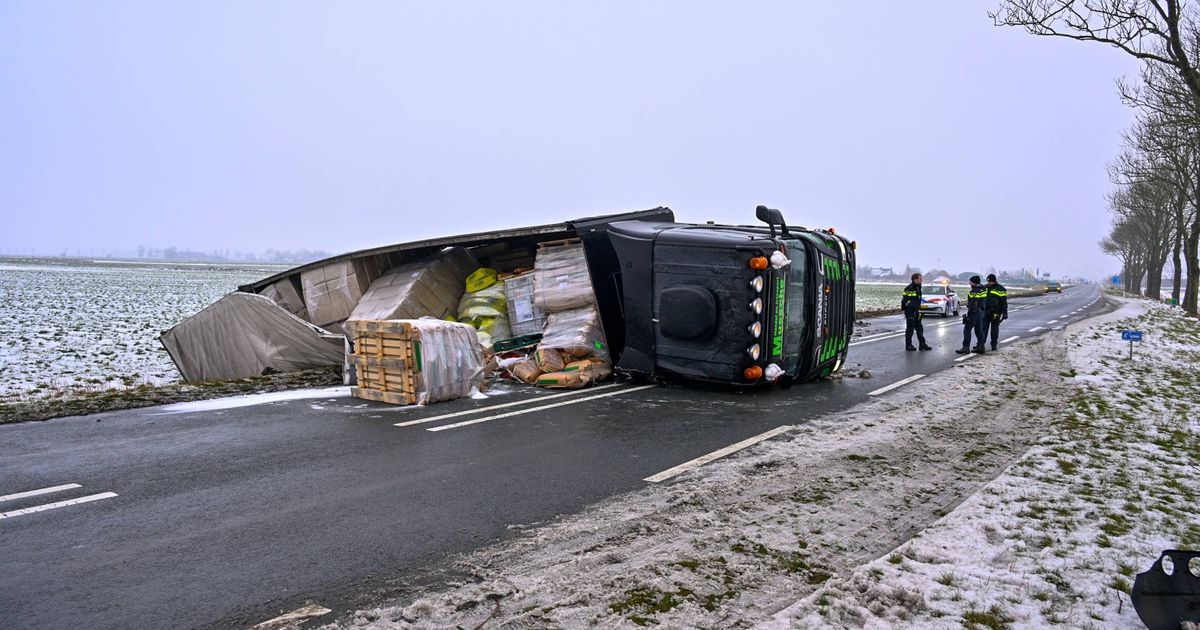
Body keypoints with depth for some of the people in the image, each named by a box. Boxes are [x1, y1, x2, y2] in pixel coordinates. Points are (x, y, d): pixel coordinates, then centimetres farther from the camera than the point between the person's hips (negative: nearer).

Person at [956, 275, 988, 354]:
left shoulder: (974, 291, -18)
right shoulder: (983, 289, 10)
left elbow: (972, 305, -22)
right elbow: (984, 301, 16)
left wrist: (968, 314, -20)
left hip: (974, 312, -9)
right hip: (981, 312, 9)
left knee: (967, 330, -4)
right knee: (979, 330, 14)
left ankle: (966, 347, -5)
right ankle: (980, 347, 17)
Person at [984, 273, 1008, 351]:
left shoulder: (1000, 289, -6)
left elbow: (1004, 302, -6)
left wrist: (1005, 313, -10)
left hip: (996, 313, -5)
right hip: (986, 312, 5)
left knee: (994, 329, 3)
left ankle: (994, 345, 11)